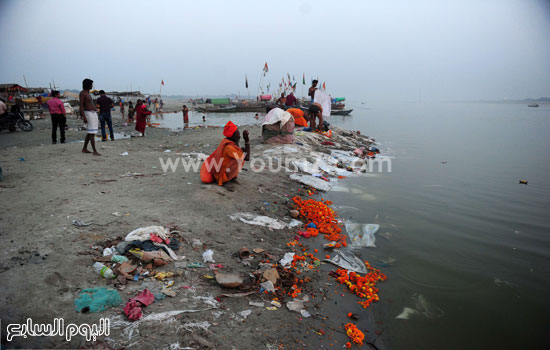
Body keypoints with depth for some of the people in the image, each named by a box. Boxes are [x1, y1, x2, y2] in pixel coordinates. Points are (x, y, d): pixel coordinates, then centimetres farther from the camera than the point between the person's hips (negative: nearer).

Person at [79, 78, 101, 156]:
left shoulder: (88, 93, 18)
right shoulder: (82, 93, -10)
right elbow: (81, 106, -16)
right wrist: (84, 117, -24)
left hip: (94, 113, 10)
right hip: (88, 113, -10)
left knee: (89, 133, 14)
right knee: (92, 133, -13)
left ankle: (84, 149, 23)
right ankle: (95, 151, -15)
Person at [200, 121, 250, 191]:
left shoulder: (225, 142, -2)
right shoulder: (228, 147, -27)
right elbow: (247, 158, -29)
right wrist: (247, 140, -27)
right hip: (222, 178, -9)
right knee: (240, 159, -25)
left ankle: (232, 178, 6)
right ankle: (226, 181, -14)